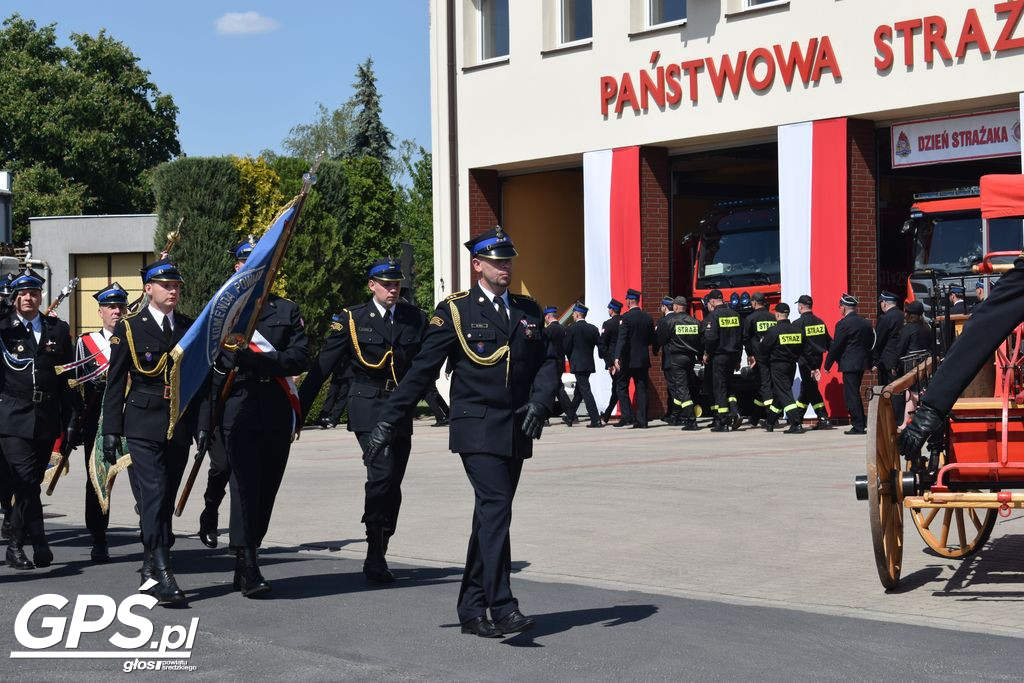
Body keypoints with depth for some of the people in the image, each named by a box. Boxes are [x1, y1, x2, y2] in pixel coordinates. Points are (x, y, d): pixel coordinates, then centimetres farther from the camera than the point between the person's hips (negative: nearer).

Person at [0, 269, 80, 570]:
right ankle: (39, 545, -7)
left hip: (46, 421, 3)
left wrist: (72, 420, 6)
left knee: (29, 485, 9)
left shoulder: (58, 330, 10)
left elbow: (69, 378, 10)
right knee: (26, 481, -13)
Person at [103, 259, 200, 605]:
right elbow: (115, 383, 2)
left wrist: (203, 425, 9)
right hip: (142, 427, -4)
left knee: (165, 500, 9)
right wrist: (111, 430, -4)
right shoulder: (128, 329, 2)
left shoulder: (191, 328, 12)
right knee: (153, 497, -13)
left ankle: (150, 569, 21)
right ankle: (162, 575, -18)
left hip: (179, 429, 4)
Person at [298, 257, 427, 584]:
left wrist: (413, 395, 6)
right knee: (382, 473, -19)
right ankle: (375, 554, -9)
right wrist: (299, 409, -2)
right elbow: (322, 366, 0)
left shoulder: (415, 318, 9)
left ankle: (378, 557, 15)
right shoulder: (352, 319, 0)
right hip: (368, 409, -4)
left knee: (393, 483, 5)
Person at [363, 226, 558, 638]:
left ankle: (471, 609, 17)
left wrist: (539, 402, -10)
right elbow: (421, 370, -2)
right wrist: (387, 422, -4)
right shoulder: (455, 311, -1)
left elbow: (548, 362, 11)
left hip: (517, 433, 5)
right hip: (477, 430, -5)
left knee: (491, 517, 10)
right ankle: (501, 607, -18)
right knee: (495, 510, -17)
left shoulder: (528, 311, 14)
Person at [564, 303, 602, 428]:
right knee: (579, 391, 18)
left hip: (578, 364, -6)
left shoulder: (572, 328, -10)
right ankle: (571, 415, 30)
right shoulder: (593, 329, 5)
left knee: (585, 391, -8)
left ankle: (596, 420, -14)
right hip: (589, 364, 6)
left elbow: (566, 347, -4)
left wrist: (571, 360, 10)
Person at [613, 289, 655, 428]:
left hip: (628, 359, -5)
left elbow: (622, 339, -20)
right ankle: (641, 420, 3)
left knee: (622, 387, 5)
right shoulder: (648, 318, 6)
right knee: (641, 389, 7)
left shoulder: (625, 317, -11)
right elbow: (652, 340, 12)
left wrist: (617, 357, -26)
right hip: (643, 359, 5)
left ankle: (627, 417, -6)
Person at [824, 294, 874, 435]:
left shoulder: (843, 324, -14)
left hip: (849, 364, -8)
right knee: (855, 393, 19)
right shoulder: (866, 323, 9)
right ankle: (862, 422, 22)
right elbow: (871, 343, 15)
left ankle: (858, 426, -4)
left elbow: (835, 346, -13)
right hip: (863, 361, 8)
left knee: (851, 395, -3)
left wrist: (827, 365, -4)